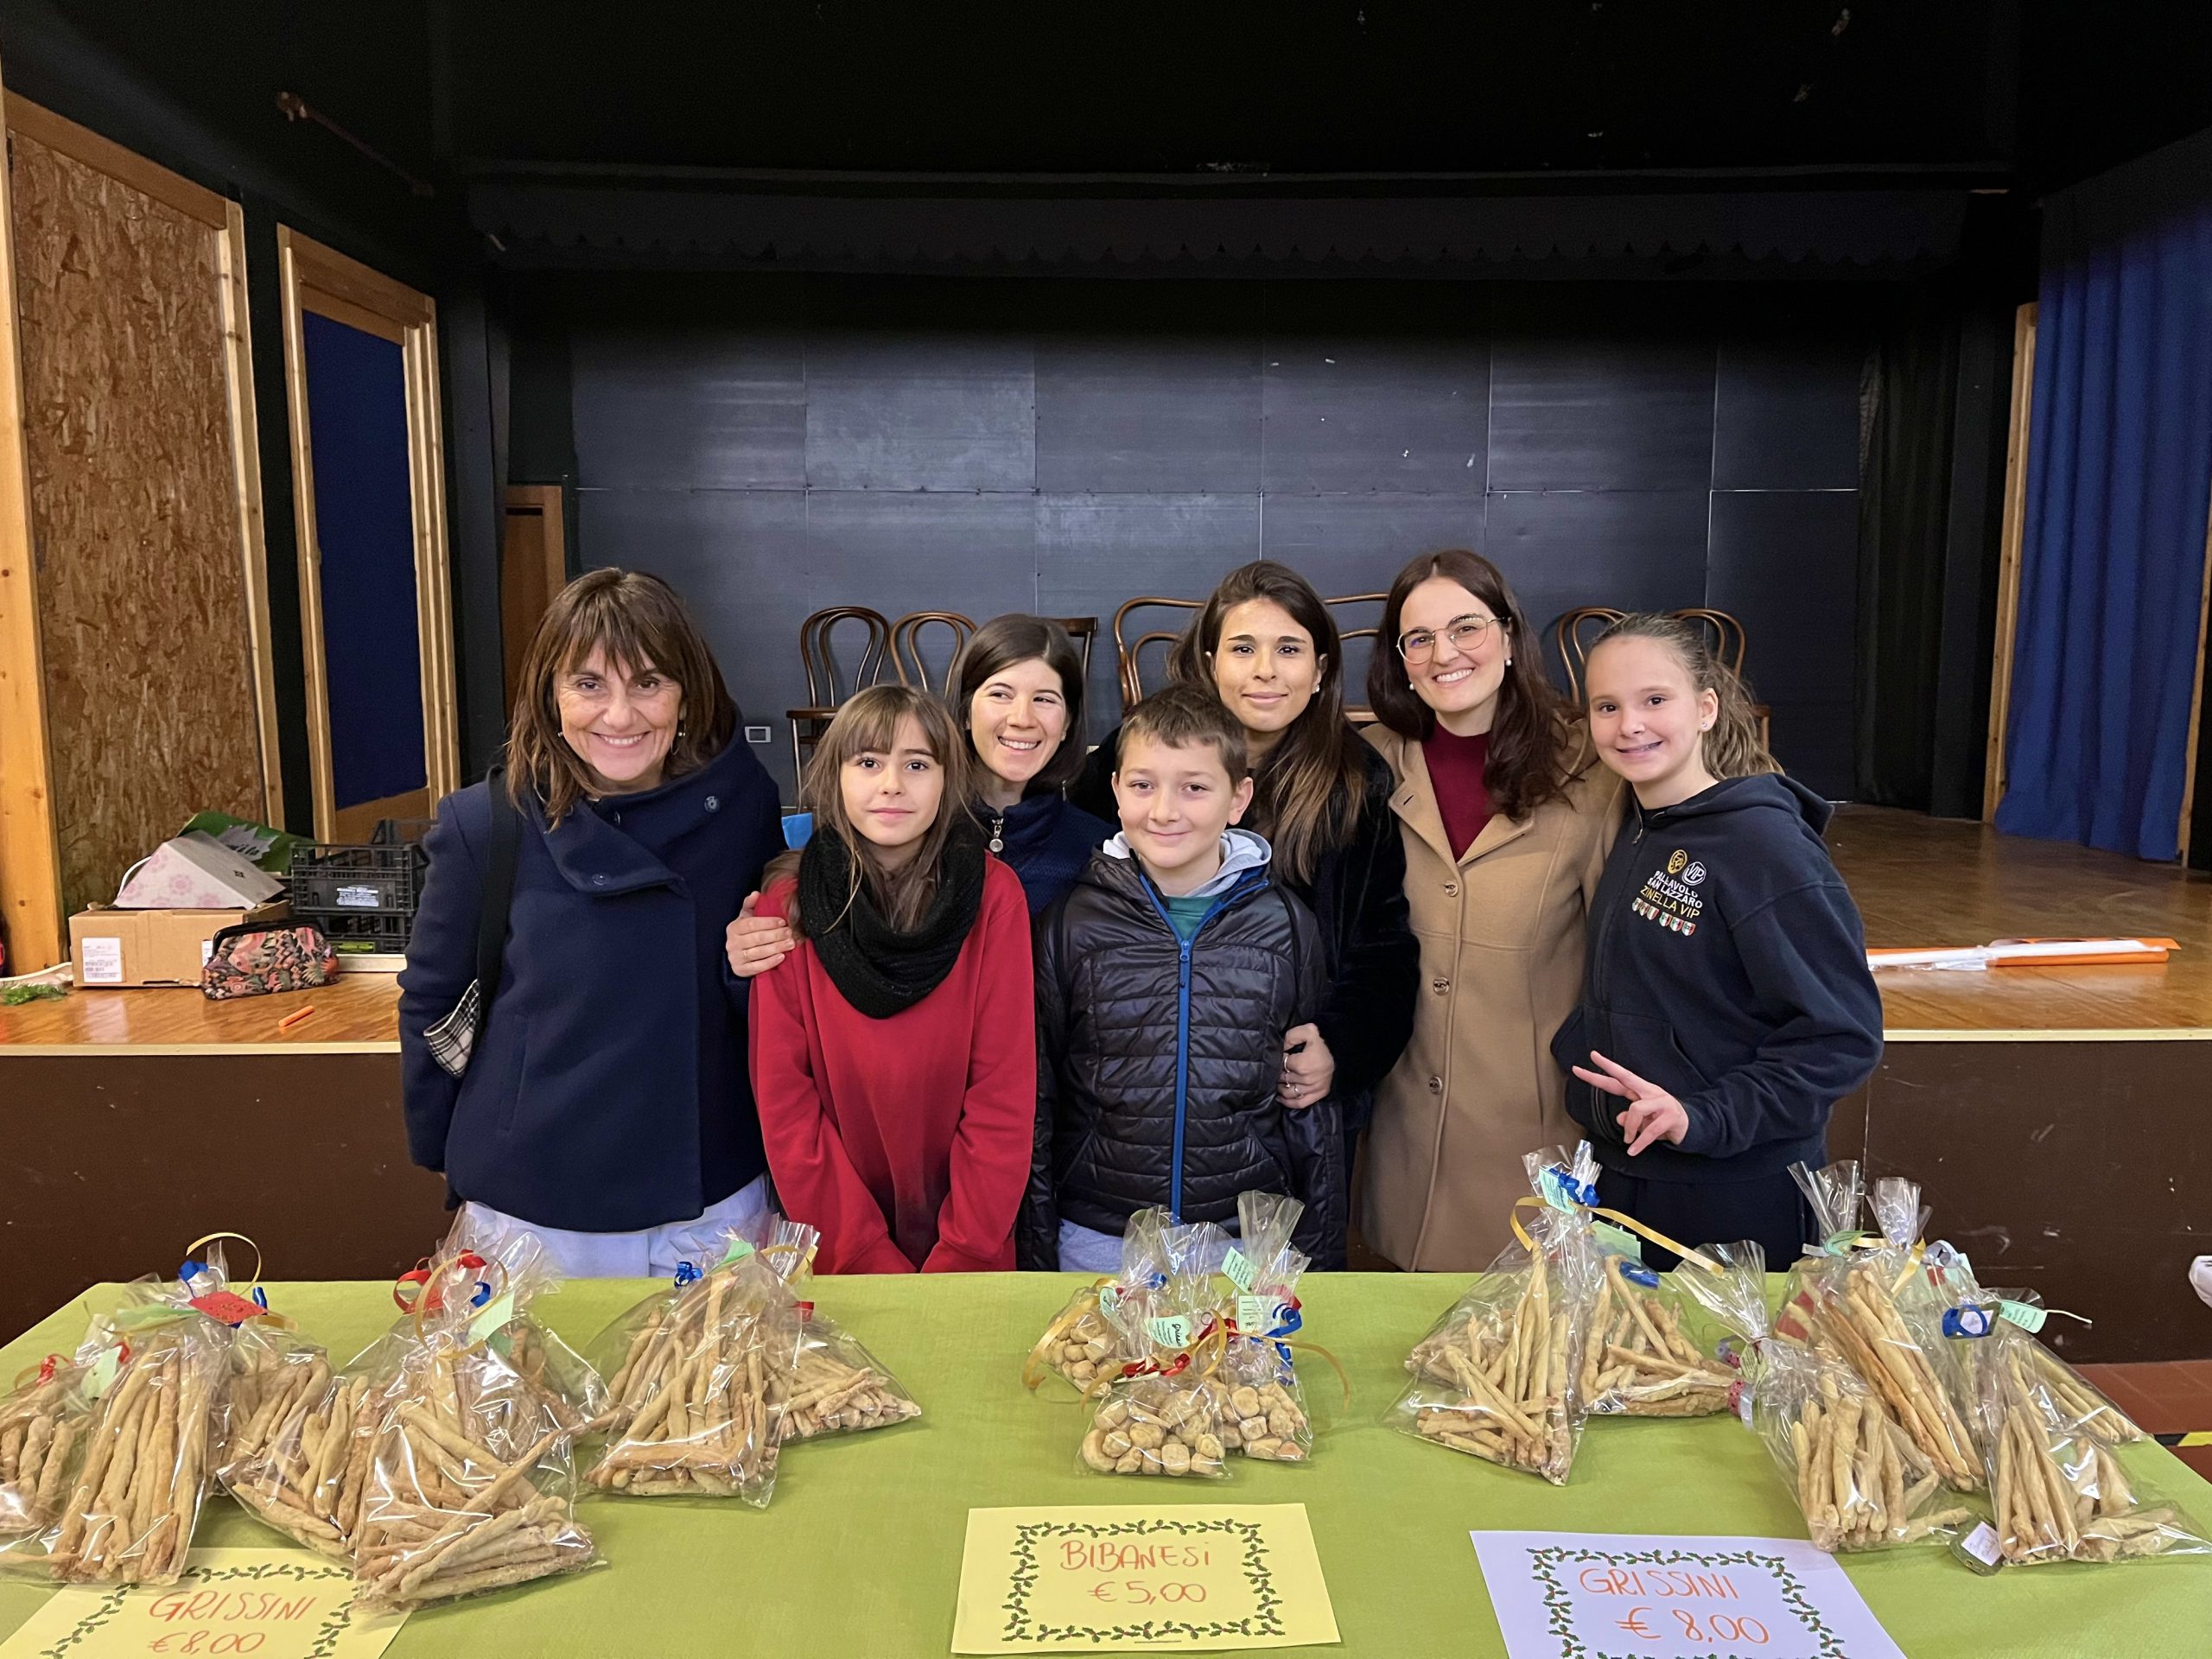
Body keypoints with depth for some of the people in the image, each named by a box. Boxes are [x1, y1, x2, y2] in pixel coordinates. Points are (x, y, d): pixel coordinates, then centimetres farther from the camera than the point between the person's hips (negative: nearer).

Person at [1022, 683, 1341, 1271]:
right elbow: (1038, 1104, 1)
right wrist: (1037, 1254, 2)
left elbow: (1315, 1109, 3)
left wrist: (1321, 1254, 4)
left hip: (1249, 1238, 1)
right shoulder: (1071, 923, -5)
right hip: (1098, 1242, 0)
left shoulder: (1286, 924, -3)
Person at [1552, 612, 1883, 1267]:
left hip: (1736, 1201, -7)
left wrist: (1704, 1118, -27)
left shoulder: (1764, 844, -18)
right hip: (1623, 1176, 7)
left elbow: (1841, 1036, -19)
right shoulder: (1634, 834, 4)